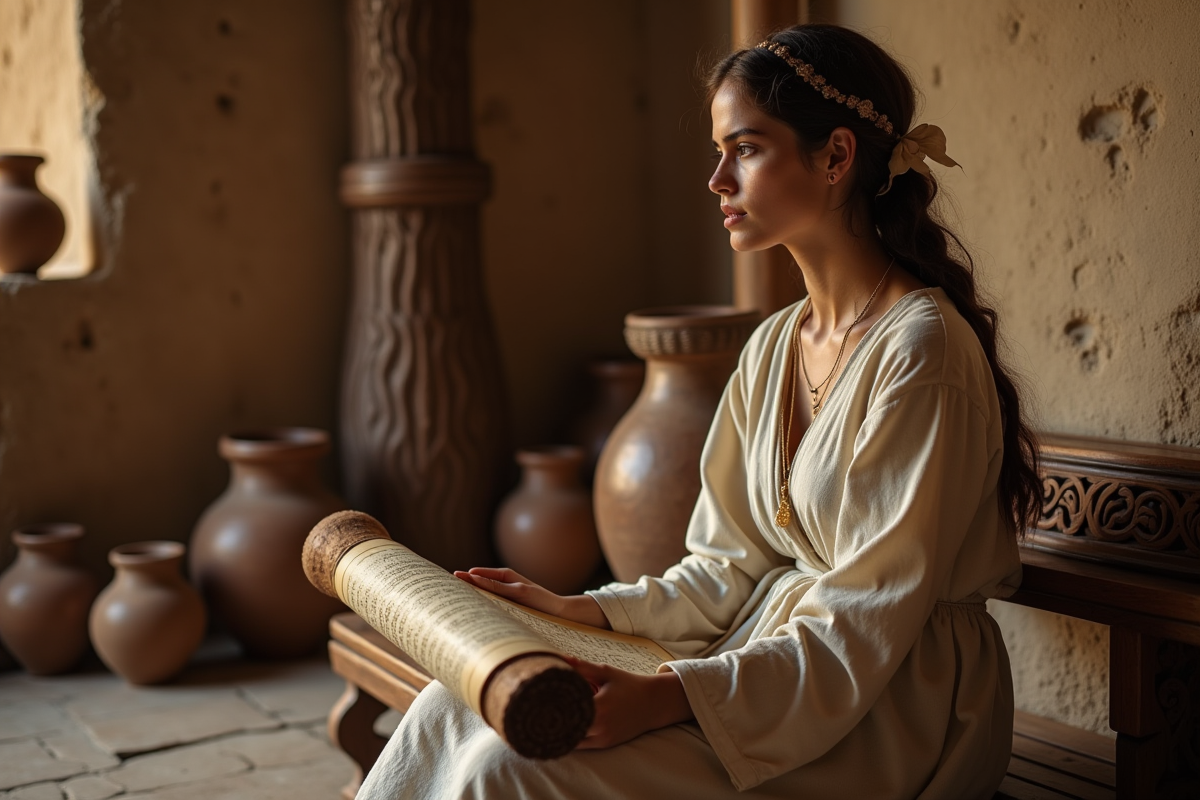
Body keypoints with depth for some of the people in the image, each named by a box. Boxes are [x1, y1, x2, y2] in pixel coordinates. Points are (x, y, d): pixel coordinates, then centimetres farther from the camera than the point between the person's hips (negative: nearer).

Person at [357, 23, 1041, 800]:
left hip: (893, 722, -7)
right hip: (776, 661, 7)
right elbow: (729, 570, 11)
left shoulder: (918, 348, -17)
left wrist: (669, 699, -29)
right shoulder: (774, 346, 9)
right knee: (453, 713, -8)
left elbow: (867, 630, -20)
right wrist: (583, 611, 0)